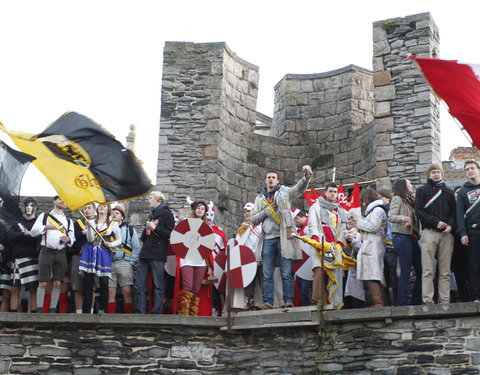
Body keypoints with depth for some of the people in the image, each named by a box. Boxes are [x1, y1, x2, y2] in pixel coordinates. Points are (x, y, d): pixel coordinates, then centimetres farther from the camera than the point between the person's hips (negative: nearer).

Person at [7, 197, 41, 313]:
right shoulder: (17, 224, 21)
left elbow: (38, 238, -5)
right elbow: (10, 235, 3)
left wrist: (20, 237, -5)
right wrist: (25, 235, -9)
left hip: (32, 259, -4)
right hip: (17, 259, 4)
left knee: (33, 289, -8)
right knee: (15, 289, 1)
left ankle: (33, 313, -10)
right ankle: (12, 314, 1)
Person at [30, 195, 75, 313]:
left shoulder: (69, 221, 22)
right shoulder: (44, 216, 13)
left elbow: (72, 239, 17)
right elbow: (33, 232, 6)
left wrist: (68, 239, -6)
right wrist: (46, 227, -9)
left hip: (61, 253, 3)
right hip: (46, 251, -3)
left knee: (57, 283, -4)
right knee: (43, 282, -9)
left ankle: (53, 310, 1)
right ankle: (39, 310, -7)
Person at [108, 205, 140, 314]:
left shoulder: (130, 229, 14)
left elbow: (136, 248, 6)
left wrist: (132, 262, -4)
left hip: (124, 263, -2)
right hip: (110, 263, 3)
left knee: (127, 291, -10)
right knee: (110, 292, -1)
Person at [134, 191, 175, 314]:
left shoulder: (166, 214, 1)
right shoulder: (151, 215, 24)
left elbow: (171, 234, -10)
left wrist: (155, 228, -13)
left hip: (158, 256, -8)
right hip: (144, 254, 8)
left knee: (158, 286, -5)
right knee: (139, 285, 2)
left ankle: (156, 313, -4)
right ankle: (139, 312, 4)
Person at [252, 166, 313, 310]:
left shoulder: (284, 192, 8)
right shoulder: (260, 198, 19)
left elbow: (298, 188, -13)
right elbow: (254, 220, 14)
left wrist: (306, 177, -32)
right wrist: (266, 211, -3)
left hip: (283, 237, -4)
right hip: (267, 239, 4)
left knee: (286, 272, -6)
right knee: (267, 274, 1)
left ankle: (288, 301, -6)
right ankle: (268, 302, 2)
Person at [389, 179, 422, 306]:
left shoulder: (410, 200, 23)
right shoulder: (397, 199, 0)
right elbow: (391, 217, -14)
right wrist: (403, 218, -31)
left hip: (412, 237, 8)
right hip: (402, 237, -8)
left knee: (420, 269, 5)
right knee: (405, 271, -12)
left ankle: (417, 301, 12)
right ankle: (401, 303, -12)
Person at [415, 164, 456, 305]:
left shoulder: (448, 191, 20)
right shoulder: (422, 190, 10)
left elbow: (454, 211, 15)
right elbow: (419, 211, 0)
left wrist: (450, 225, -5)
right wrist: (436, 222, -11)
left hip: (446, 234, 3)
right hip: (429, 233, -3)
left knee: (445, 271, 0)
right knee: (428, 271, -9)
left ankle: (445, 301, 0)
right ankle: (428, 300, -13)